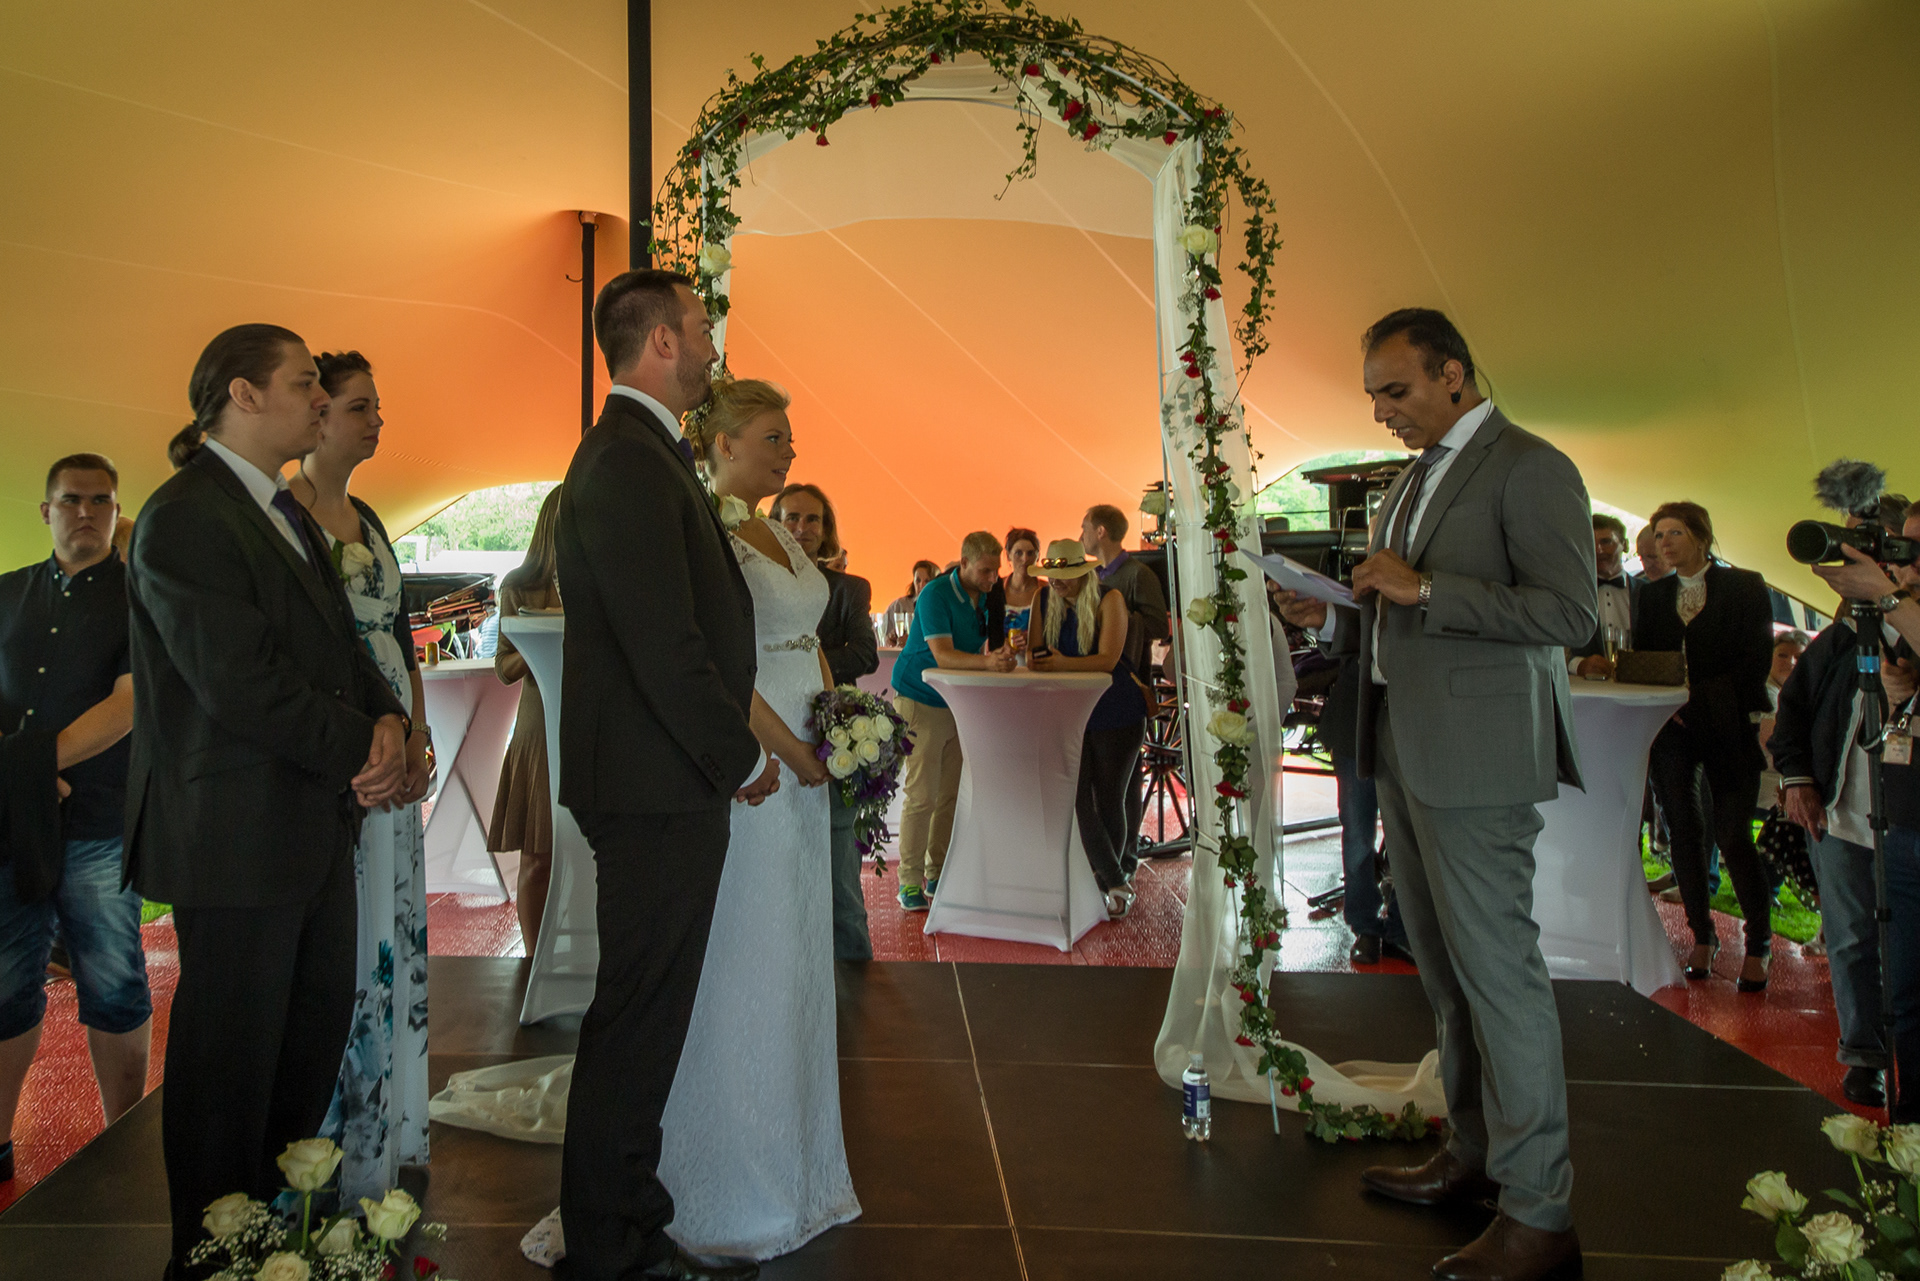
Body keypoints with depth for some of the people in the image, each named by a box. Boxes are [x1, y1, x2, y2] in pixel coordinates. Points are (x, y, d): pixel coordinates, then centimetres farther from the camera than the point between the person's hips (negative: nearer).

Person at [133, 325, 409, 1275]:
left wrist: (388, 718, -6)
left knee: (317, 1029, 17)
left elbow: (340, 645, 13)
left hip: (318, 823, 9)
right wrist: (361, 749, -12)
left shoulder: (286, 513, 16)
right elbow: (242, 683, -22)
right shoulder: (184, 518, -15)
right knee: (231, 1054, 6)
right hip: (237, 834, -9)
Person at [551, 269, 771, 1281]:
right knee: (636, 1025, 3)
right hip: (661, 788, -10)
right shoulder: (631, 463, -17)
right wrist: (743, 758, -10)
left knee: (644, 1019, 18)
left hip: (663, 786, 10)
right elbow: (667, 647, -22)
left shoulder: (637, 452, 17)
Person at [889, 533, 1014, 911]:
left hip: (957, 705, 7)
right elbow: (943, 655, -28)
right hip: (920, 702, -7)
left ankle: (937, 874, 19)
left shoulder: (984, 597, 4)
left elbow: (980, 650, 5)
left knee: (951, 795, 8)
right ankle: (910, 881, 3)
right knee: (921, 796, -6)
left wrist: (1000, 655, -18)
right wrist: (988, 662, -43)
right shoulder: (935, 594, -18)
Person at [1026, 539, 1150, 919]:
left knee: (1108, 800, 5)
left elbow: (1107, 659, -21)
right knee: (1078, 801, -5)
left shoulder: (1109, 599, -12)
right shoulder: (1044, 599, 2)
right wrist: (1033, 658, -22)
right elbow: (1035, 650, 2)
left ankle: (1105, 880, 24)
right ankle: (1116, 884, 1)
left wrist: (1063, 663, -35)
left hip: (1115, 713, -4)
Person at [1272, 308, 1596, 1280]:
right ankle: (1471, 1155, 30)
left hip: (1476, 760, -9)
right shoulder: (1413, 480, 18)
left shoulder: (1528, 468, -8)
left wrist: (1422, 588, -20)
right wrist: (1336, 618, 7)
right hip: (1405, 755, 9)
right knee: (1444, 970, 16)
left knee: (1497, 969, -3)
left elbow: (1569, 612, -18)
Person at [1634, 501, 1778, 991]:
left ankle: (1759, 944, 8)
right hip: (1670, 728, 4)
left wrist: (1699, 695, -12)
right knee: (1685, 832, 5)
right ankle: (1702, 936, 17)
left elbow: (1757, 660, -4)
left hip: (1728, 729, -3)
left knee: (1732, 835, -7)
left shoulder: (1745, 587, 3)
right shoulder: (1652, 594, 14)